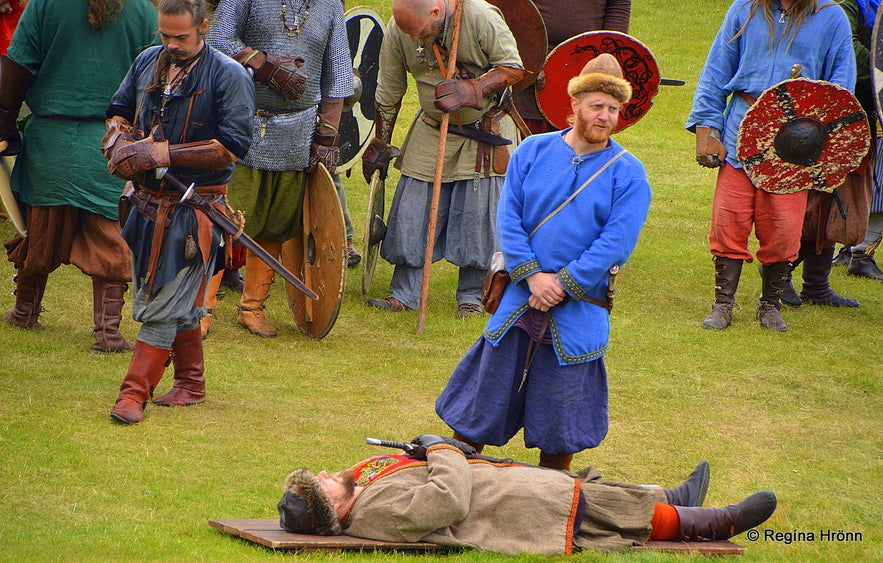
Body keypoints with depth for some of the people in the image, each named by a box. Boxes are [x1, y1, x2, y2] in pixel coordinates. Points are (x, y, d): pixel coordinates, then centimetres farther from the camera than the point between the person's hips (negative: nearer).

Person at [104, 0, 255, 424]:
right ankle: (191, 383, 29)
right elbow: (119, 111, 20)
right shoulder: (147, 63, 8)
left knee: (163, 305, -7)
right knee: (180, 303, 16)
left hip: (195, 209, -6)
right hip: (149, 203, 6)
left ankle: (135, 393, -5)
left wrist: (163, 153, -19)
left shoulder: (228, 77, -10)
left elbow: (232, 147, -15)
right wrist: (119, 142, -5)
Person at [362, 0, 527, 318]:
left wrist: (470, 90, -29)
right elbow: (387, 95, 0)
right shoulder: (397, 31, -13)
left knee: (477, 212, -3)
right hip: (431, 132, 3)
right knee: (412, 211, -1)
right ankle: (404, 294, 9)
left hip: (485, 132, -3)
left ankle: (471, 297, 11)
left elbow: (514, 69, -15)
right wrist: (379, 145, 6)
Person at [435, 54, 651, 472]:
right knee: (486, 395, 7)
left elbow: (617, 242, -9)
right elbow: (508, 219, -1)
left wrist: (564, 285, -15)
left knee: (561, 415, 3)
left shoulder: (628, 174, -2)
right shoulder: (533, 152, 4)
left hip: (579, 308, -1)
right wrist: (532, 275, -13)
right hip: (520, 296, 2)